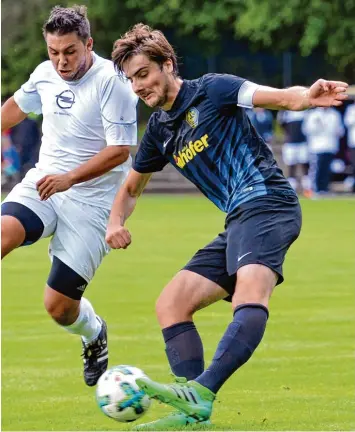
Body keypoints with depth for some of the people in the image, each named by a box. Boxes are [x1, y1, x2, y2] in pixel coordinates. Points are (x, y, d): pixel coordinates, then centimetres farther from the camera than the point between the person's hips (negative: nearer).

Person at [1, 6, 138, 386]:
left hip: (90, 201, -5)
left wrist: (69, 178, -27)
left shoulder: (111, 82, -15)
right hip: (41, 184, 5)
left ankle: (94, 336, 31)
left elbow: (120, 150, -18)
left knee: (59, 306, -5)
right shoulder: (45, 74, 4)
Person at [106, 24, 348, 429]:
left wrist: (307, 97, -38)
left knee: (250, 293, -32)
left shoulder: (210, 91, -2)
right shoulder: (159, 129, 19)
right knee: (170, 304, 1)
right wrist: (115, 222, 11)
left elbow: (279, 96, -15)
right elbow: (131, 187, 32)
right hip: (237, 221, 9)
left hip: (266, 202, -9)